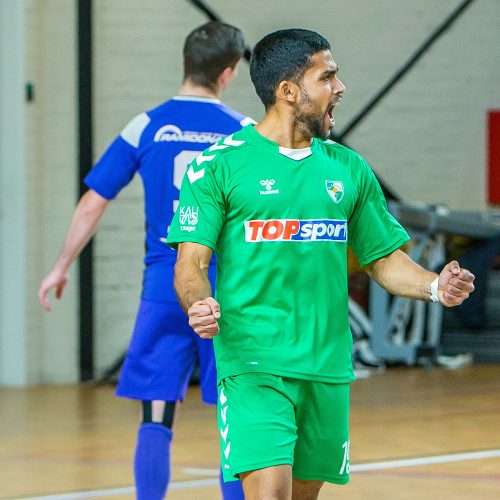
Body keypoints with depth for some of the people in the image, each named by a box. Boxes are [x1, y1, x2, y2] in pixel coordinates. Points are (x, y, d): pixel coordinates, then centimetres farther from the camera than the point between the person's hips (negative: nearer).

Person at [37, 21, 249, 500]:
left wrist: (61, 267, 13)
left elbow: (92, 204, 3)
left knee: (156, 418, 3)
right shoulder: (247, 132, -1)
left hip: (164, 290, 1)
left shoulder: (146, 127, 1)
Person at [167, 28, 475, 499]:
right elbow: (191, 262, -5)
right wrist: (200, 306, -26)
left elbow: (385, 259, 16)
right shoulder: (219, 164, -2)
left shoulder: (349, 169, 12)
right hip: (253, 364, -5)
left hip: (327, 370, 5)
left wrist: (434, 286, -4)